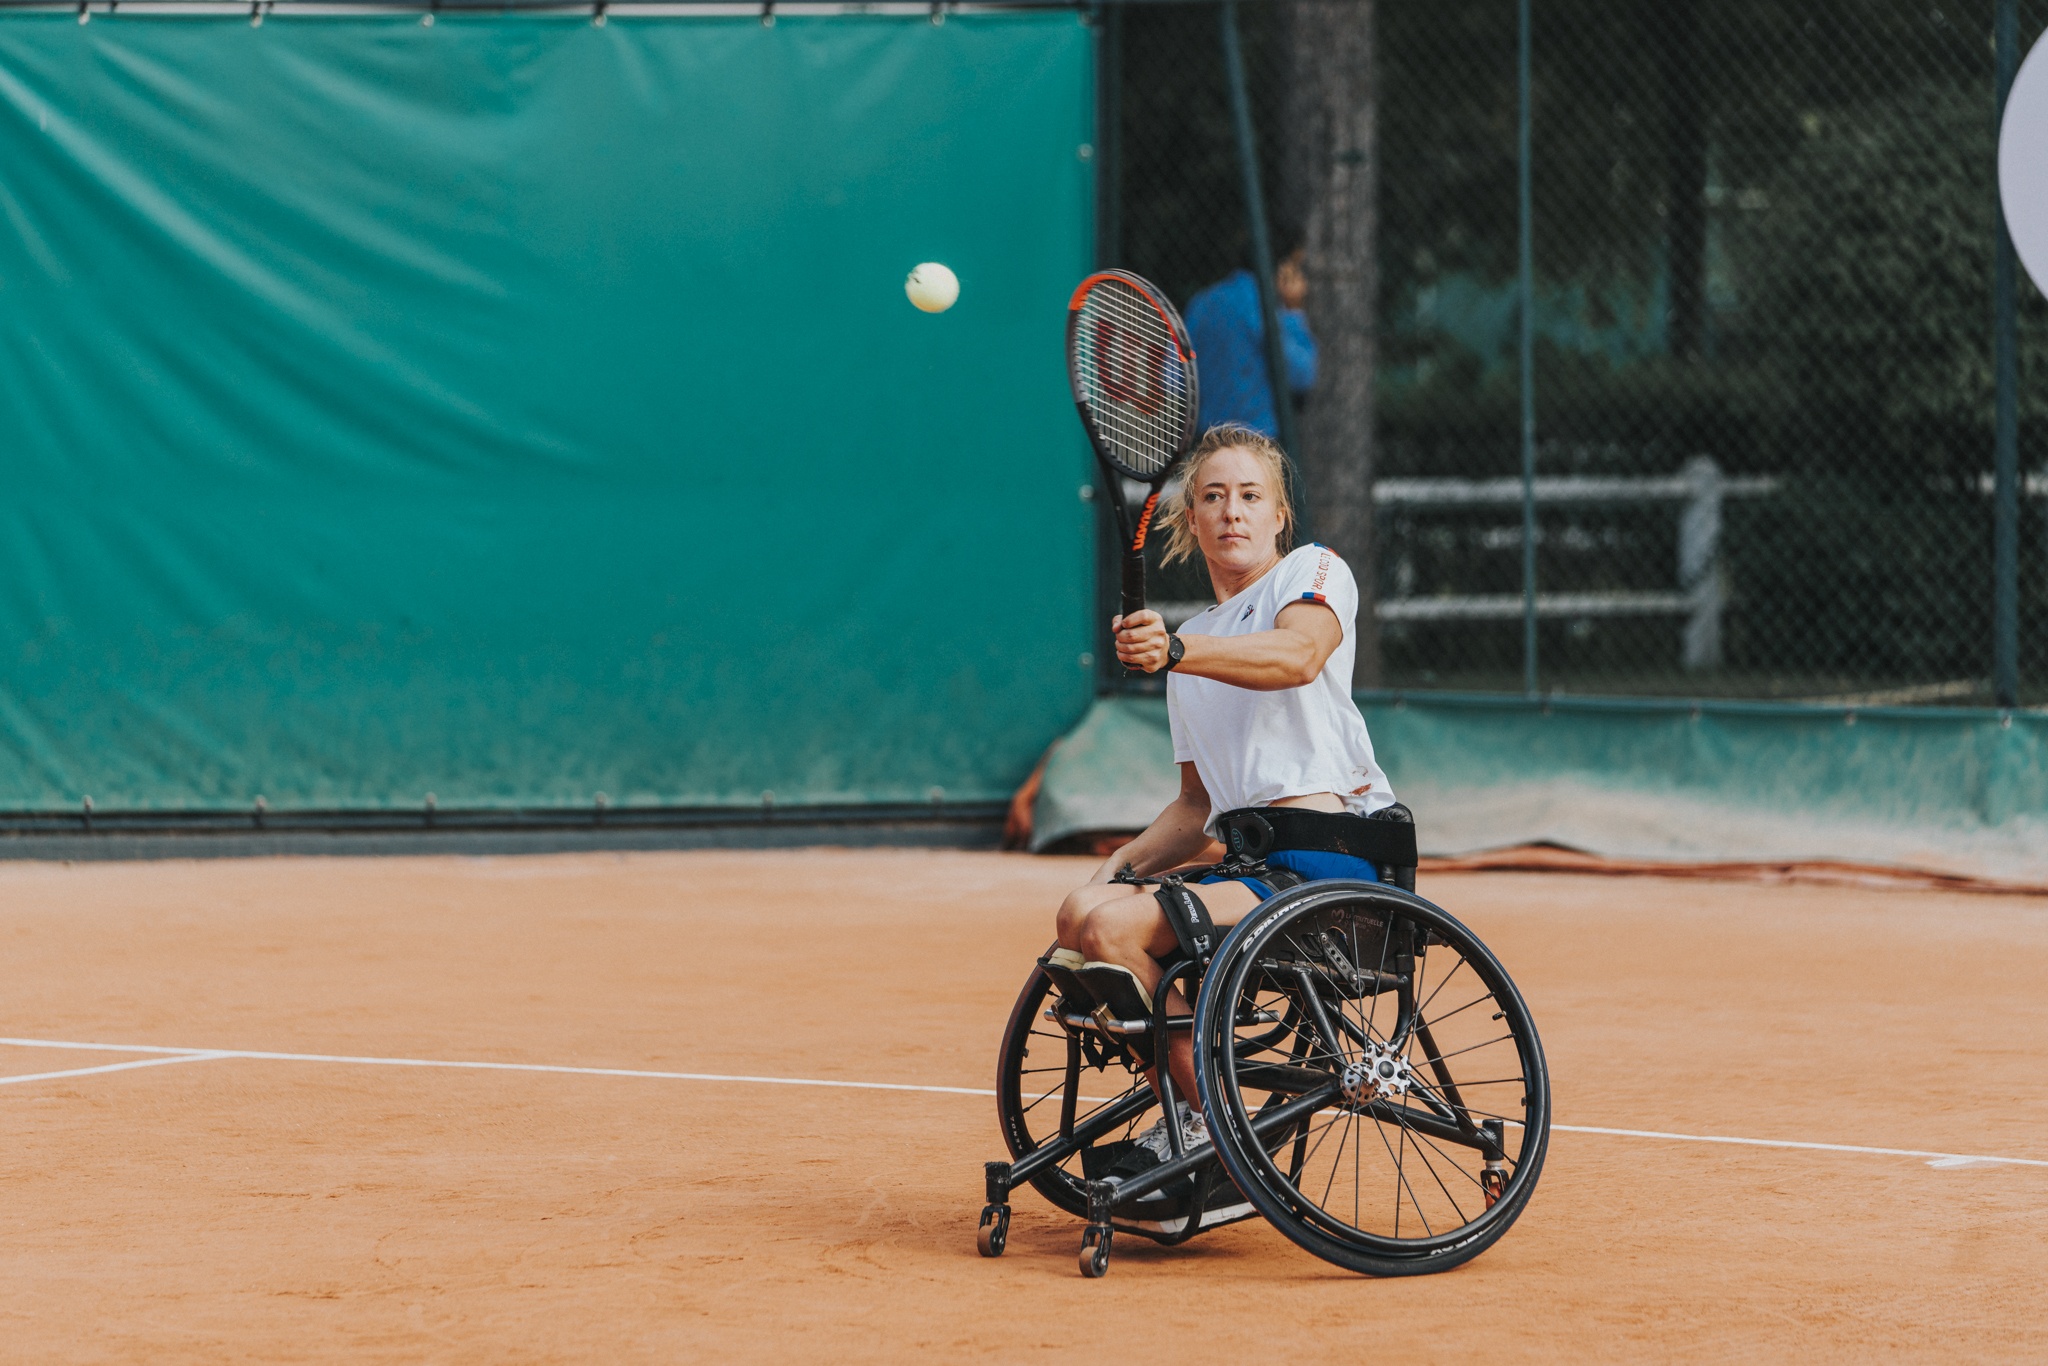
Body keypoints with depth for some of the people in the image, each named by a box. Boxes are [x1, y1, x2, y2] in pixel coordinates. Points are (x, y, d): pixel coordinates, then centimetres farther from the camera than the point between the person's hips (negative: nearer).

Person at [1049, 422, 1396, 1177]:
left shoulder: (1316, 571, 3)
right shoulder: (1195, 640, 24)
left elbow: (1297, 654, -23)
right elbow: (1199, 804, 26)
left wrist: (1176, 651, -40)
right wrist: (1125, 862, 7)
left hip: (1332, 853, -8)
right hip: (1253, 859, 8)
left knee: (1117, 927, -22)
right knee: (1082, 912, -6)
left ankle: (1212, 1129, -12)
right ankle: (1180, 1112, 1)